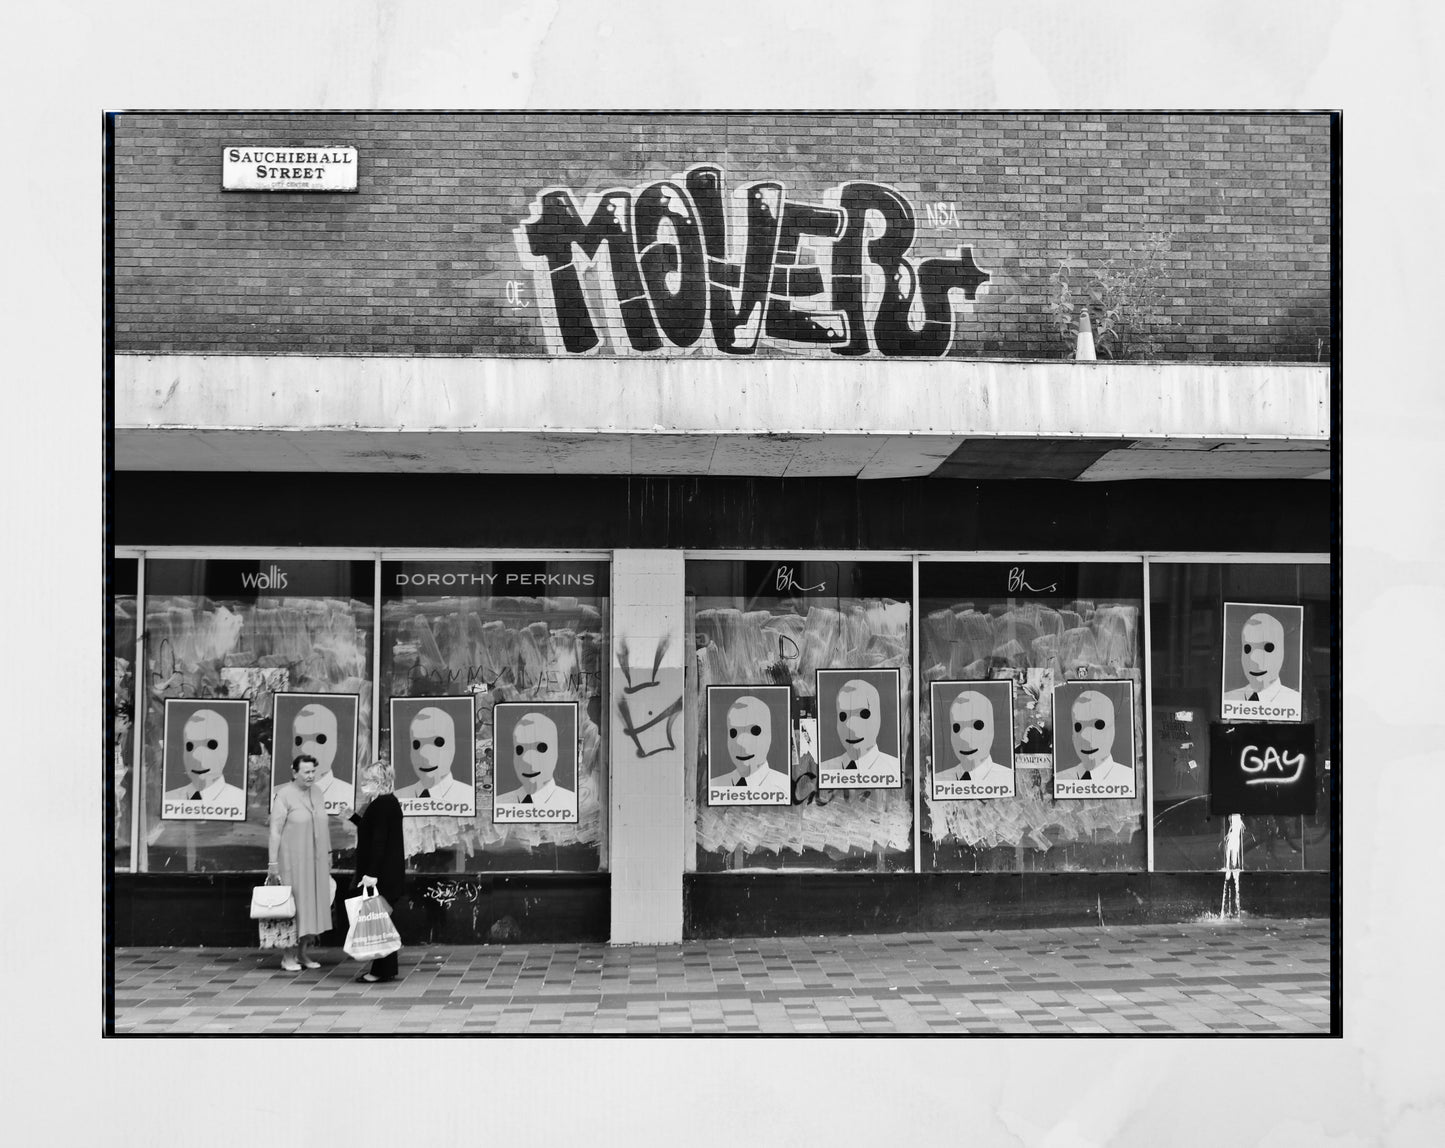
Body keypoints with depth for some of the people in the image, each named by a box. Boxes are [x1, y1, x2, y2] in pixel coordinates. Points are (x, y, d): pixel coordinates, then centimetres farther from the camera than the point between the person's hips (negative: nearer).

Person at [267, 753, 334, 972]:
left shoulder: (316, 793, 7)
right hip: (293, 860, -6)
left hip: (316, 860, 6)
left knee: (311, 904, 9)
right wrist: (273, 862, -15)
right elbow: (275, 830, -13)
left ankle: (302, 953, 18)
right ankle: (287, 956, 7)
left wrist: (328, 853, 14)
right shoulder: (284, 795, -12)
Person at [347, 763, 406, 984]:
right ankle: (387, 969, 19)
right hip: (389, 872, 10)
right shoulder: (389, 802, 14)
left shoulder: (382, 804, -17)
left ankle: (382, 971, -3)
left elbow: (379, 839, -22)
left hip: (381, 874, -10)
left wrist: (371, 873, -25)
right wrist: (352, 817, 27)